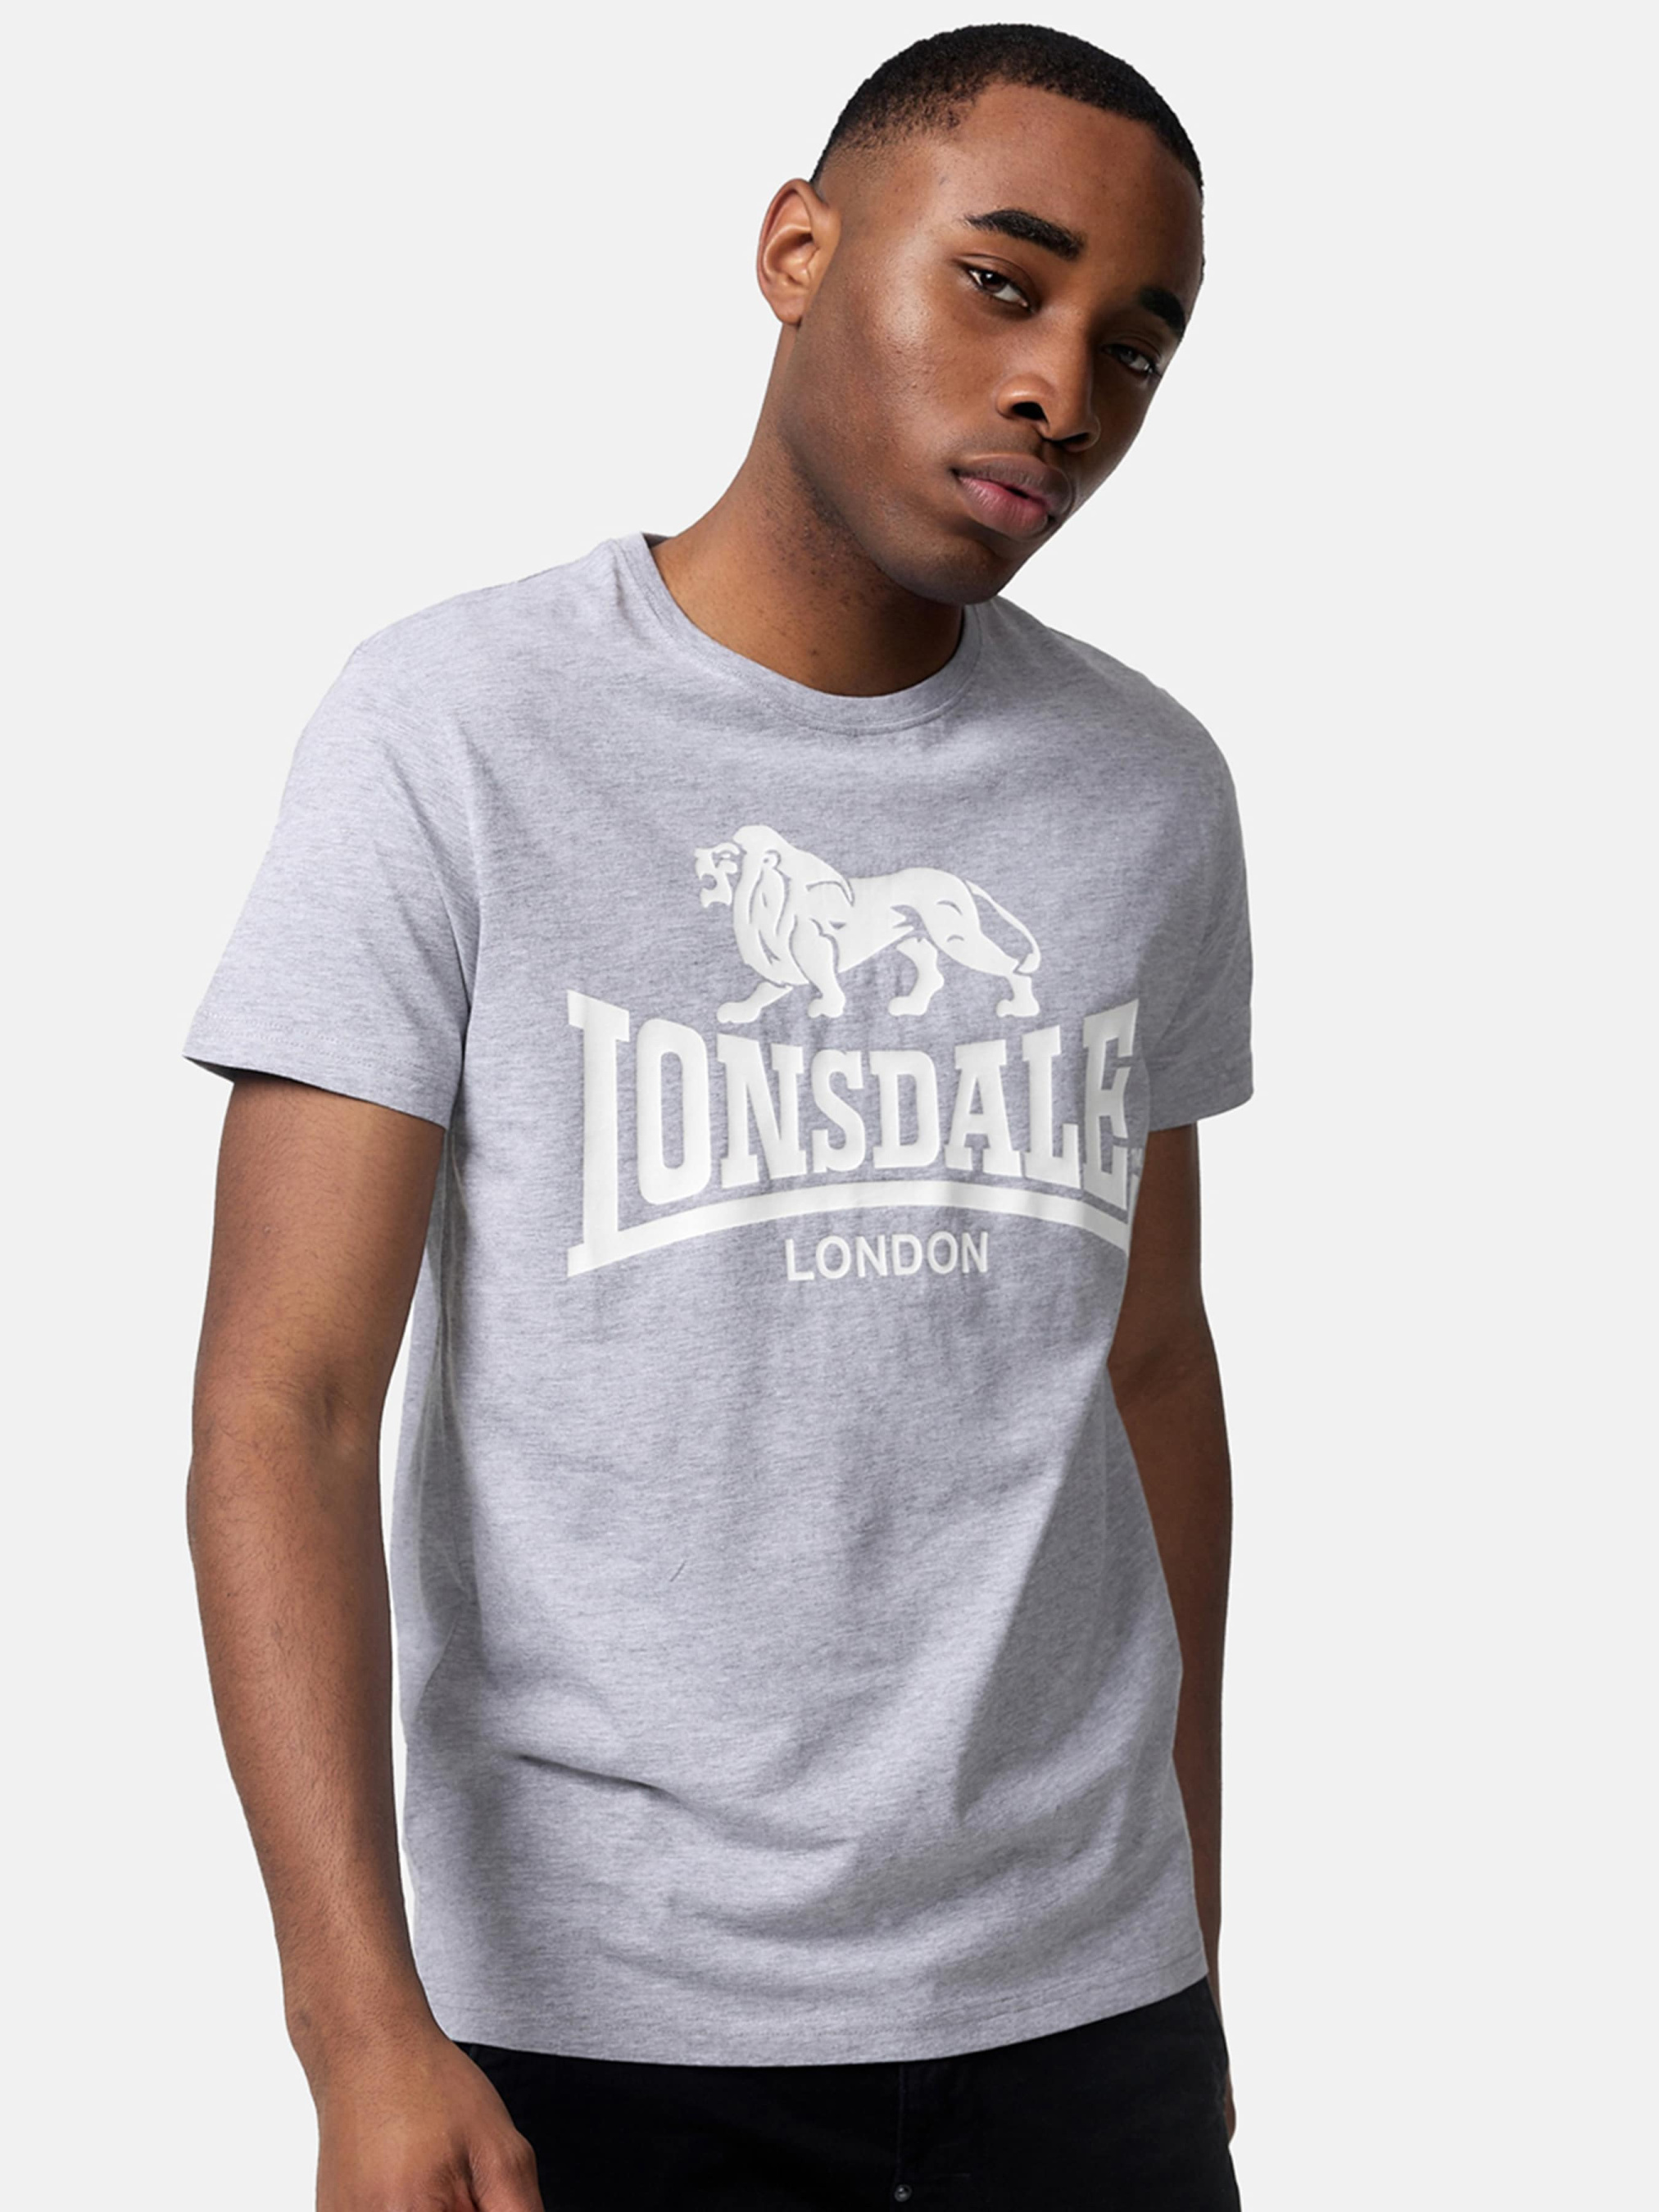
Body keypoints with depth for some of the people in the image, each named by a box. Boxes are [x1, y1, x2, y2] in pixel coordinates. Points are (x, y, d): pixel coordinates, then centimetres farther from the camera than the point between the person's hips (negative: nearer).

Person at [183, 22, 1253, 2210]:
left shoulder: (1148, 790, 4)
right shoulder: (454, 732, -10)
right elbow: (282, 1408, -14)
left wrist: (1192, 1944, 15)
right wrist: (365, 2035, -23)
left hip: (1073, 1993, 4)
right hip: (602, 2015, -3)